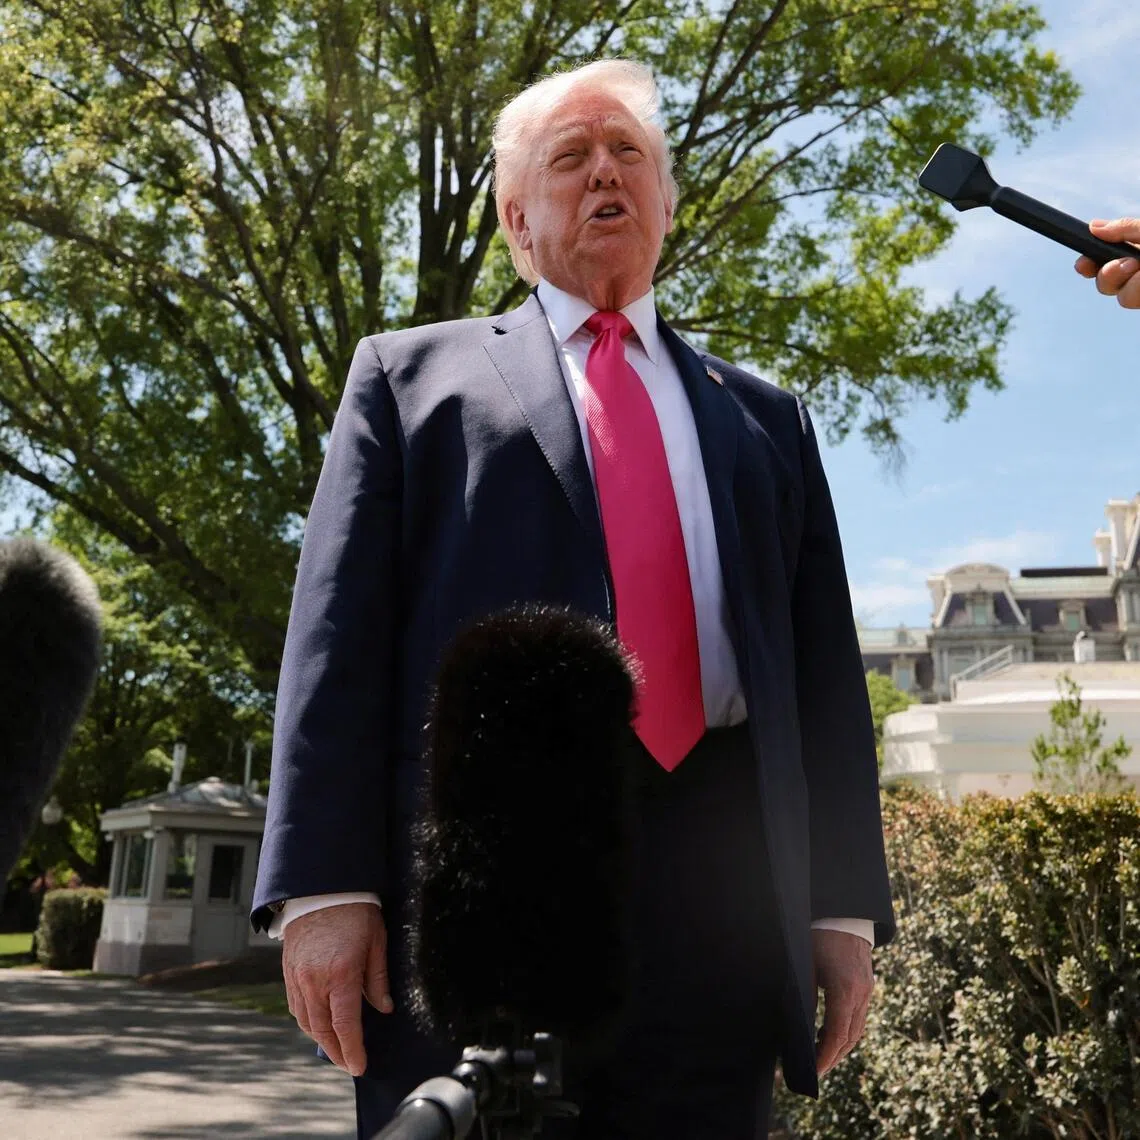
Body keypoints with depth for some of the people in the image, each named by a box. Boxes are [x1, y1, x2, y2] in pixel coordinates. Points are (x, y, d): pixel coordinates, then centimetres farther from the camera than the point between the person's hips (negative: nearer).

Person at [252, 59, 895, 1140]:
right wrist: (325, 884, -8)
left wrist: (846, 905, 7)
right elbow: (337, 629, 3)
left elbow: (824, 665, 15)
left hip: (717, 893, 3)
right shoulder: (410, 373, 13)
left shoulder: (764, 417, 21)